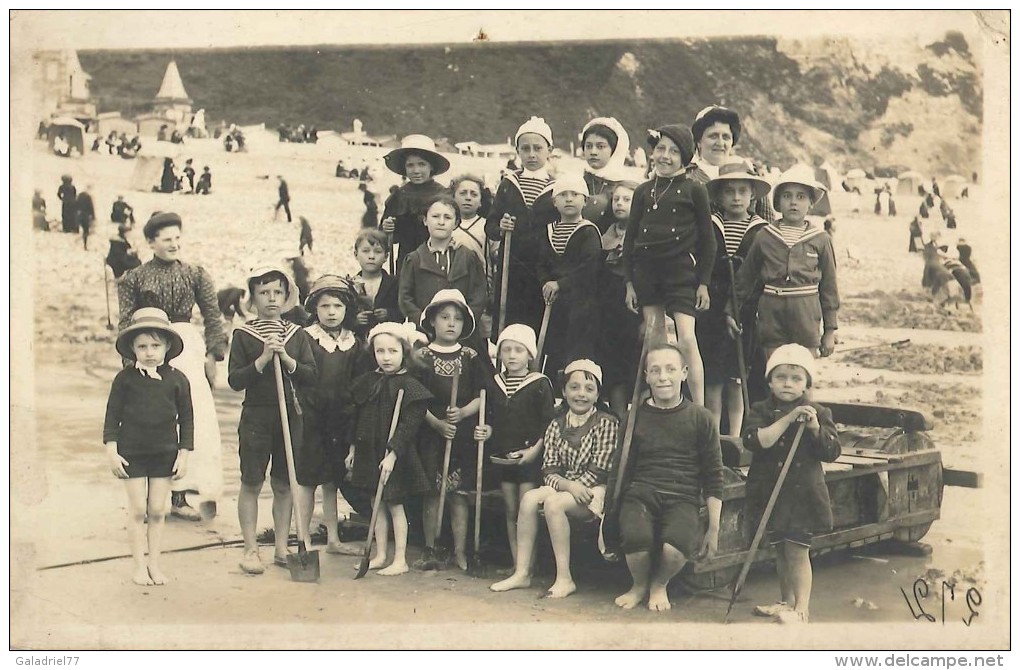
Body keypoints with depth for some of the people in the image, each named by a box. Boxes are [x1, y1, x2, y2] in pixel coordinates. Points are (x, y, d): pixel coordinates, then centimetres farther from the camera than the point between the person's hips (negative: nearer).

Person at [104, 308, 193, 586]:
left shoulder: (176, 380, -2)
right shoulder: (125, 378, -3)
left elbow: (186, 419, 3)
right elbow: (112, 415, 0)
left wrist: (183, 455, -1)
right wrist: (112, 451, -5)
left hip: (165, 453, 1)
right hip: (131, 453, -1)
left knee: (157, 511, 7)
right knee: (138, 510, 4)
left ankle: (154, 563, 17)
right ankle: (139, 565, 14)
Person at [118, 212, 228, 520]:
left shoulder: (195, 274, 8)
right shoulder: (135, 278, 5)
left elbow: (213, 317, 7)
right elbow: (127, 323, 3)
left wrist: (212, 355, 0)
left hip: (188, 348, 2)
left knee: (193, 421, -2)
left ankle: (179, 496, 7)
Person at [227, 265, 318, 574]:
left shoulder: (297, 335, 6)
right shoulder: (243, 335, -2)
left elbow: (312, 377, -1)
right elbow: (234, 380, -8)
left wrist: (286, 359, -14)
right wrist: (263, 359, -18)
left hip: (291, 415, 2)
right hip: (256, 416, -2)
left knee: (284, 484, 9)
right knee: (251, 483, 3)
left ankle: (282, 548, 18)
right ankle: (250, 550, 13)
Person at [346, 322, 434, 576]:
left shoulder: (409, 386, -12)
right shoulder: (368, 382, 8)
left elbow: (409, 425, -17)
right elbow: (358, 419, 15)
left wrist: (392, 454, -22)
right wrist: (353, 449, 15)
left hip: (396, 455, -6)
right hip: (370, 451, 6)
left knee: (395, 506, 1)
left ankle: (400, 560, 10)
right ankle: (380, 556, 23)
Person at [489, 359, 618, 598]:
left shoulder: (607, 424, -3)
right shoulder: (557, 425, 12)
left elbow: (599, 471, -10)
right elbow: (549, 469, 3)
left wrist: (575, 487, -15)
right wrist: (566, 484, -17)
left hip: (593, 491, -5)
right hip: (561, 488, 5)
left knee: (553, 502, -31)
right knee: (529, 498, -23)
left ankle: (564, 579, -26)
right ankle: (522, 573, -20)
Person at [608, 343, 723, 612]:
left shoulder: (700, 418, 7)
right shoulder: (636, 416, 11)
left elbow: (713, 477, 9)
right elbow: (622, 469, 19)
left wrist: (713, 529, 4)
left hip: (682, 498, -1)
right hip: (641, 492, 1)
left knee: (676, 546, -35)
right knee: (635, 537, -34)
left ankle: (660, 584, 4)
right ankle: (640, 585, 2)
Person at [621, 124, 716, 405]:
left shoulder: (694, 189, 0)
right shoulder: (644, 191, 10)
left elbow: (707, 239, 1)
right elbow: (630, 237, 12)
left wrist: (704, 282, -3)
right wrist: (629, 282, 7)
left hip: (681, 270, -4)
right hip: (646, 271, 4)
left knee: (686, 339, -11)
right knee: (654, 342, 7)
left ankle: (699, 409, -5)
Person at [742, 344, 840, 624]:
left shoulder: (818, 413, 0)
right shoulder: (761, 411, 0)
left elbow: (831, 453, -4)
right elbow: (755, 441, -18)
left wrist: (815, 428, -20)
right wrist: (788, 418, -22)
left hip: (803, 493, -2)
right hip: (770, 492, 2)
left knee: (797, 550, -5)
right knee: (780, 550, 15)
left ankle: (801, 609, 1)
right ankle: (787, 602, 30)